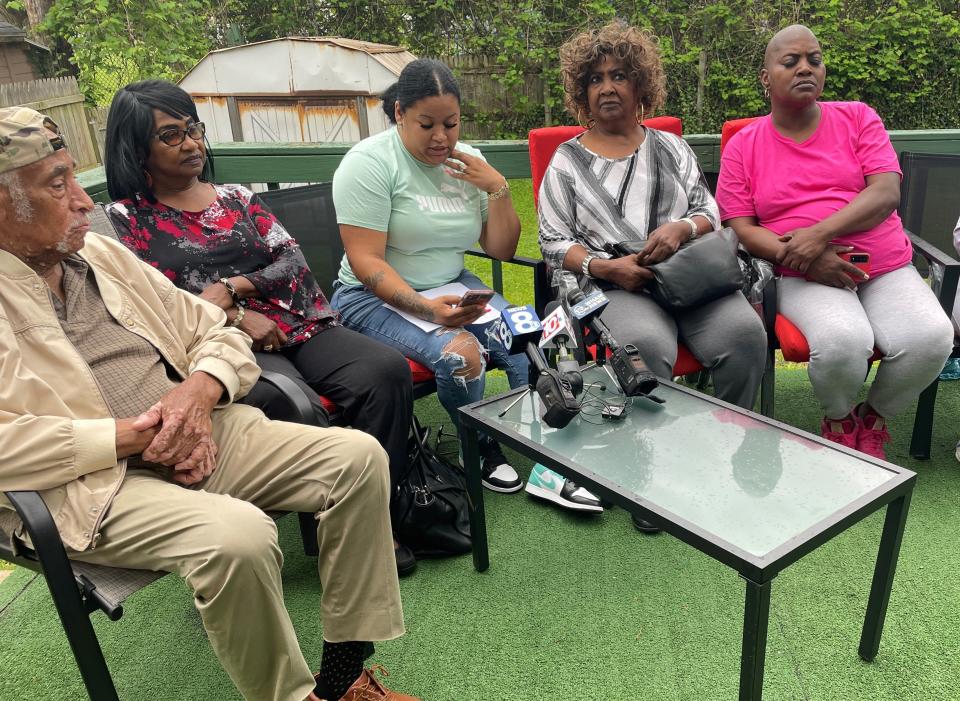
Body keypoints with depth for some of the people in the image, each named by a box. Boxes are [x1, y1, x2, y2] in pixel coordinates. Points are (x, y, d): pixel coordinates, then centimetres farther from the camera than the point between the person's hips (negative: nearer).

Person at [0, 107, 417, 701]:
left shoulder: (102, 254, 14)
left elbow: (217, 335, 14)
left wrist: (200, 389, -8)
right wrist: (131, 436, -17)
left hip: (200, 435, 7)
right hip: (84, 486, -6)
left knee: (358, 457, -8)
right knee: (239, 534, -34)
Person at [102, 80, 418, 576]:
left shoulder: (236, 198, 21)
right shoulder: (125, 219, 9)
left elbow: (292, 258, 10)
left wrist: (232, 287, -7)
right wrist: (236, 319, -11)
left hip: (293, 327, 5)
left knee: (386, 370, -23)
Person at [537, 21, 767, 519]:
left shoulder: (670, 149, 22)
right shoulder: (567, 161, 13)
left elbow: (710, 214, 16)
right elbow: (555, 243, 5)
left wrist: (684, 228, -8)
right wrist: (604, 266, -13)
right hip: (614, 285, -3)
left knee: (744, 332, -28)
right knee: (648, 344, -37)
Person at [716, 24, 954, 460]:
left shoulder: (858, 119, 10)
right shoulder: (742, 147, 7)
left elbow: (886, 193, -3)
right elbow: (741, 228, 0)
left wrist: (819, 234, -20)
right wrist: (799, 258, -17)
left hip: (887, 268, 3)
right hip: (804, 278, -2)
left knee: (931, 338, -25)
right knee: (842, 340, -33)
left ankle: (873, 419, 7)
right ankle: (837, 420, 2)